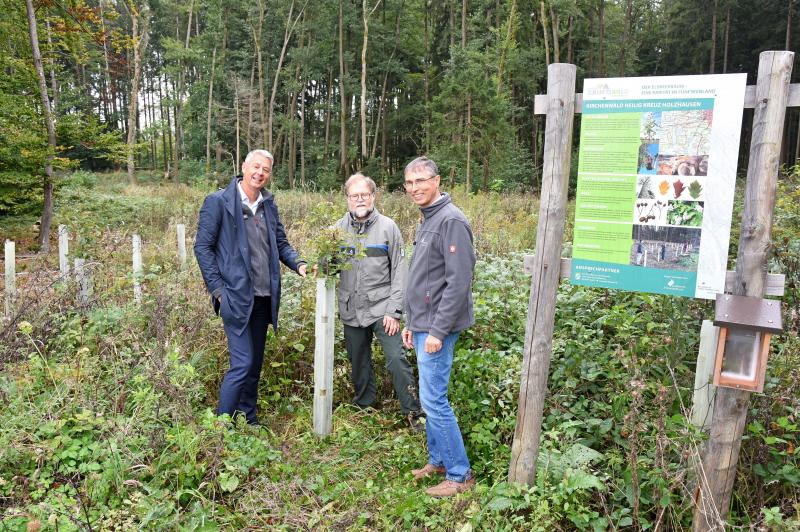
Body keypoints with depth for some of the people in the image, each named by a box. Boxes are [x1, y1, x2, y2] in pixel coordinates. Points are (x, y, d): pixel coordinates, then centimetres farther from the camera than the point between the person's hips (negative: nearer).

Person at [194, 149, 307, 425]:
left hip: (264, 298, 6)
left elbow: (281, 244, 15)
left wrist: (298, 263, -5)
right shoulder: (218, 201, -6)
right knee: (242, 364, -8)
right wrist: (218, 290, -11)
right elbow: (203, 247, -6)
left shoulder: (269, 205, 11)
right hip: (236, 297, -6)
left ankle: (249, 421, 28)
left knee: (255, 364, 14)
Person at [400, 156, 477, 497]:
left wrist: (438, 330, -21)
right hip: (423, 326, 9)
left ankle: (460, 475, 8)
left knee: (434, 400, -5)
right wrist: (411, 323, 20)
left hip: (437, 327, -9)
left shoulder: (451, 220, -15)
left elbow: (459, 282, -22)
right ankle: (438, 459, 30)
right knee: (431, 398, 16)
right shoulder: (427, 220, 15)